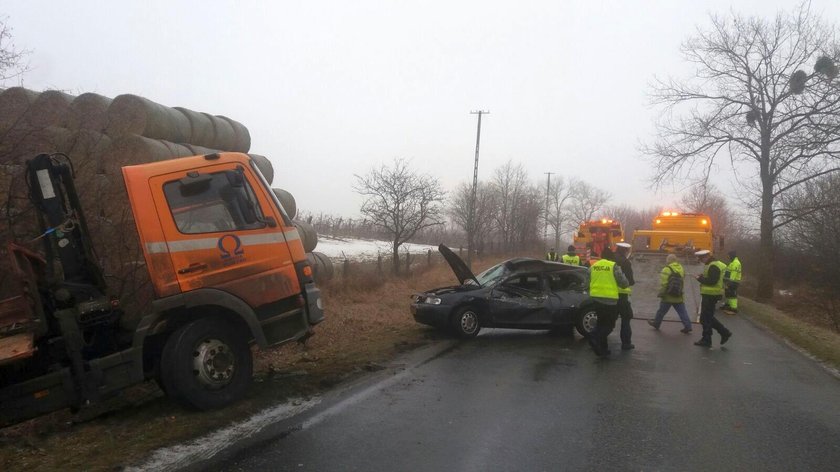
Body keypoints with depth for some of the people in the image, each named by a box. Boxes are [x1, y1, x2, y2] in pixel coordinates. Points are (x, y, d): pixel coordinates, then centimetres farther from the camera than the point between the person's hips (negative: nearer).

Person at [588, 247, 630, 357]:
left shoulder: (593, 266, 8)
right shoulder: (614, 266, -7)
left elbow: (589, 281, 16)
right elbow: (624, 283, -7)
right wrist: (626, 285, 15)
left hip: (595, 298, 6)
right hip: (609, 299, -5)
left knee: (601, 322, 18)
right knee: (609, 324, 4)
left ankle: (602, 348, 17)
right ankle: (595, 338, -20)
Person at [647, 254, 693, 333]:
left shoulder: (667, 269, -17)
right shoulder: (681, 268, 8)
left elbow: (663, 283, -19)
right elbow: (683, 282, 16)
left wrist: (661, 293, -11)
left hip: (668, 296, -6)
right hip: (679, 296, 6)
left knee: (661, 311, 10)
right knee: (682, 312, 9)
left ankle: (656, 323, 24)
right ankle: (687, 326, 4)